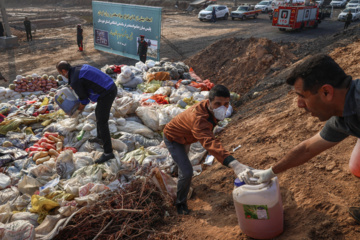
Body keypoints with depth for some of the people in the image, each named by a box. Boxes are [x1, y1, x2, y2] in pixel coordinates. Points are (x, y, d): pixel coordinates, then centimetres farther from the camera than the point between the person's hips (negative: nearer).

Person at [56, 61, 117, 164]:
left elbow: (84, 99, -3)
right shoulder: (80, 67, 13)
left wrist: (79, 108, 17)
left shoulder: (75, 81, -13)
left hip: (106, 94, -10)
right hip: (112, 87, 10)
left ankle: (108, 152, -3)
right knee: (98, 112, 27)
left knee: (101, 122, -6)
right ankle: (100, 138, 45)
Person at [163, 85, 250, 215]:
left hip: (184, 137, 9)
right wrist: (233, 164, -78)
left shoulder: (210, 107, -21)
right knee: (187, 172, -18)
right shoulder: (198, 118, -49)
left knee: (184, 156, 37)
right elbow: (210, 142, -65)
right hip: (173, 139, -8)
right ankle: (180, 202, 11)